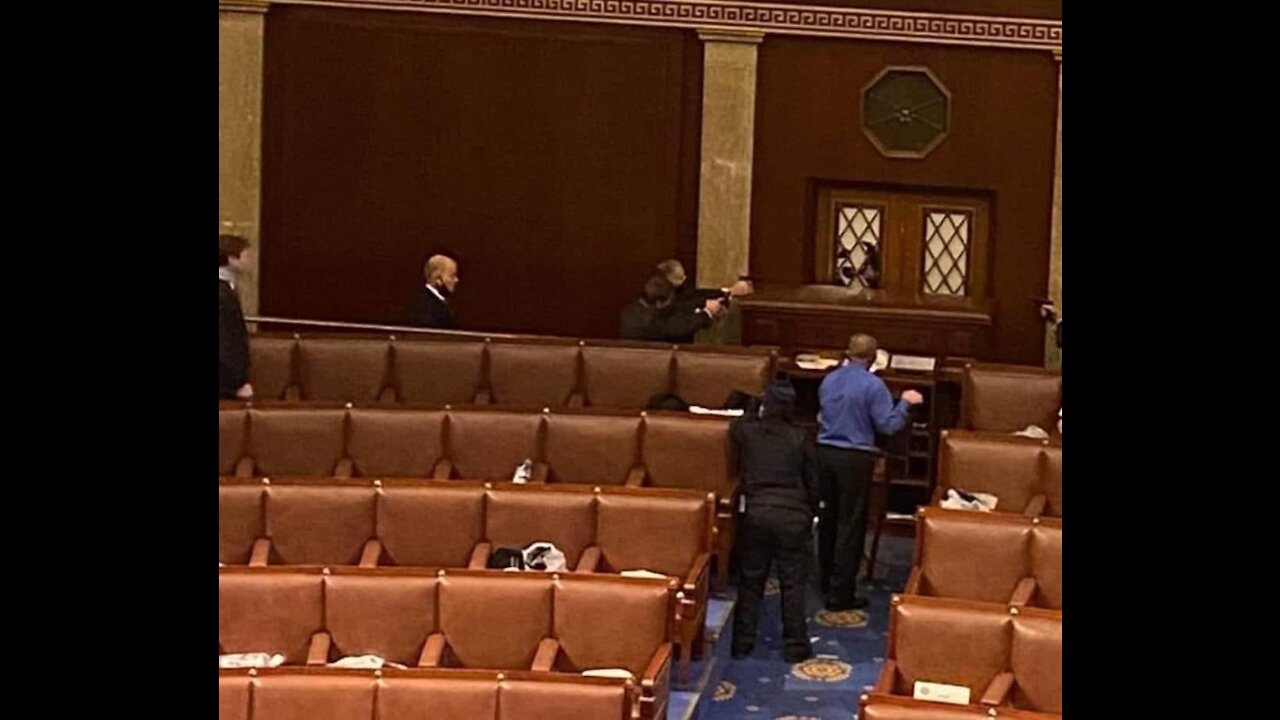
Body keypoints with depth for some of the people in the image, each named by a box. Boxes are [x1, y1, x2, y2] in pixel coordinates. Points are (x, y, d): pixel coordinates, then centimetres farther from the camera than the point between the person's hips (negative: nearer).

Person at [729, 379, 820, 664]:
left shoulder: (747, 430, 0)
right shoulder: (798, 437, -2)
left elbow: (734, 426, 26)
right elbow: (811, 481, 5)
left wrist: (758, 415, 38)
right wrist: (811, 515, 18)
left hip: (757, 512, 1)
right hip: (793, 515, -1)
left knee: (751, 581, 10)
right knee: (793, 582, 5)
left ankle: (742, 643, 12)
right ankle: (795, 645, 7)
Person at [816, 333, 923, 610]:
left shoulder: (829, 380, 7)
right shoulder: (872, 385, -13)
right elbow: (888, 425, -12)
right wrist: (905, 402, 2)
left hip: (825, 452, 6)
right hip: (854, 457, -6)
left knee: (829, 517, 19)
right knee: (850, 524, -1)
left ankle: (827, 579, 31)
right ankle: (840, 593, 0)